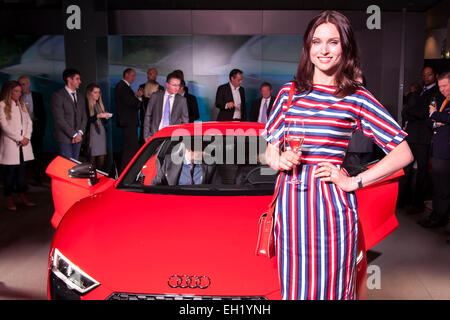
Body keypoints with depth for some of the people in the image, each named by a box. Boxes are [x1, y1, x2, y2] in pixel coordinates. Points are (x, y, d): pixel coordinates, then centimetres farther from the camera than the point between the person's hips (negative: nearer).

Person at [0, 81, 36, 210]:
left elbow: (29, 122, 12)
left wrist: (27, 137, -3)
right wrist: (19, 139, -11)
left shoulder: (21, 105, 16)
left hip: (24, 143, 6)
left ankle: (22, 196, 15)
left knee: (22, 170, 9)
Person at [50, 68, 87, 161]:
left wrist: (80, 133, -2)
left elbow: (84, 117, 14)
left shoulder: (80, 96, 16)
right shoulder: (58, 96, -6)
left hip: (78, 138, 6)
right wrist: (74, 135, -12)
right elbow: (59, 119, -12)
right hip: (64, 139, -6)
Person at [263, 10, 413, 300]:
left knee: (330, 286, 7)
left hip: (331, 201, -3)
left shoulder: (357, 98, -1)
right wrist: (280, 160, -7)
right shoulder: (289, 92, 9)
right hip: (291, 200, 3)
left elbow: (403, 153, -1)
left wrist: (354, 182, -7)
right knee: (293, 286, 12)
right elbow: (271, 150, 16)